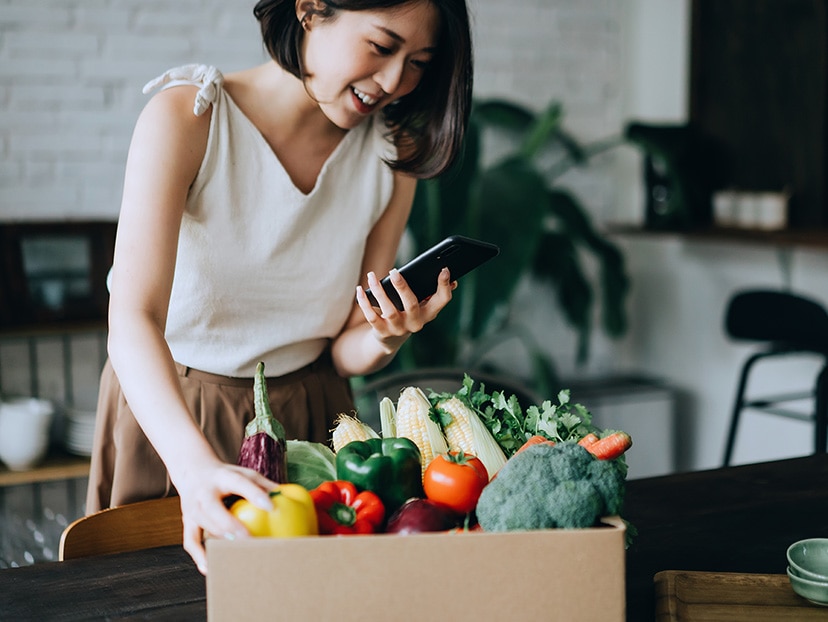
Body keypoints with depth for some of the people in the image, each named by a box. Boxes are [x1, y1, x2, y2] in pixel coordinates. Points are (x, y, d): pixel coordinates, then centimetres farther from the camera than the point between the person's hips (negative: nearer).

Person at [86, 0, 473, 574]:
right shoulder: (185, 118, -21)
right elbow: (133, 318, -33)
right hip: (164, 406, -3)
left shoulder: (393, 154, -8)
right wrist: (196, 467, -49)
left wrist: (387, 337, -28)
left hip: (309, 412, 3)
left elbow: (346, 354, -4)